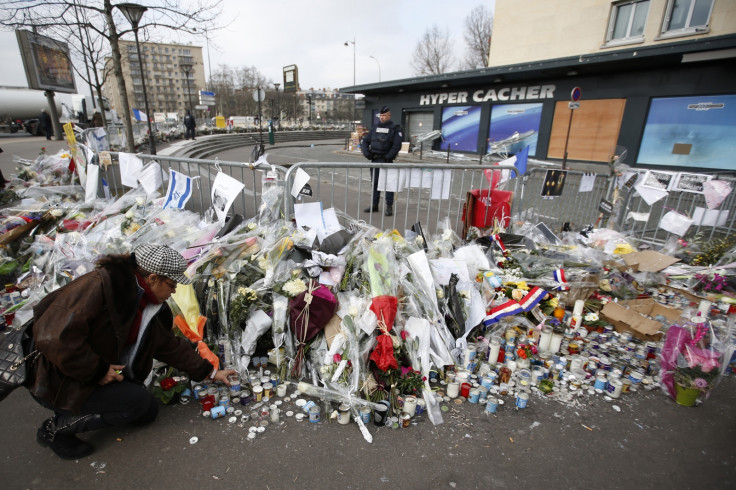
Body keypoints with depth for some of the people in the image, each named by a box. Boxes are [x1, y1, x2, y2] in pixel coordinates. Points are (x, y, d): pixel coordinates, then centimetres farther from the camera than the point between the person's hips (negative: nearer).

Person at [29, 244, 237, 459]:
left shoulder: (151, 304, -1)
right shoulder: (98, 286, -28)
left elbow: (170, 346, 7)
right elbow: (52, 336, -31)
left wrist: (211, 372, 7)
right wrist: (98, 371, -24)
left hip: (104, 375, 9)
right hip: (58, 382, -8)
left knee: (148, 412, 7)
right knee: (137, 401, -20)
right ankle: (56, 428, -2)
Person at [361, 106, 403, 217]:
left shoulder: (395, 128, -1)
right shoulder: (375, 127, 14)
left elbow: (397, 145, -12)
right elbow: (365, 142, 16)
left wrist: (387, 157, -16)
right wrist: (367, 153, 0)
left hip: (386, 161, -5)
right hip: (374, 160, 5)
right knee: (375, 183, 9)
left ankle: (389, 207, 3)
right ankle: (374, 205, 19)